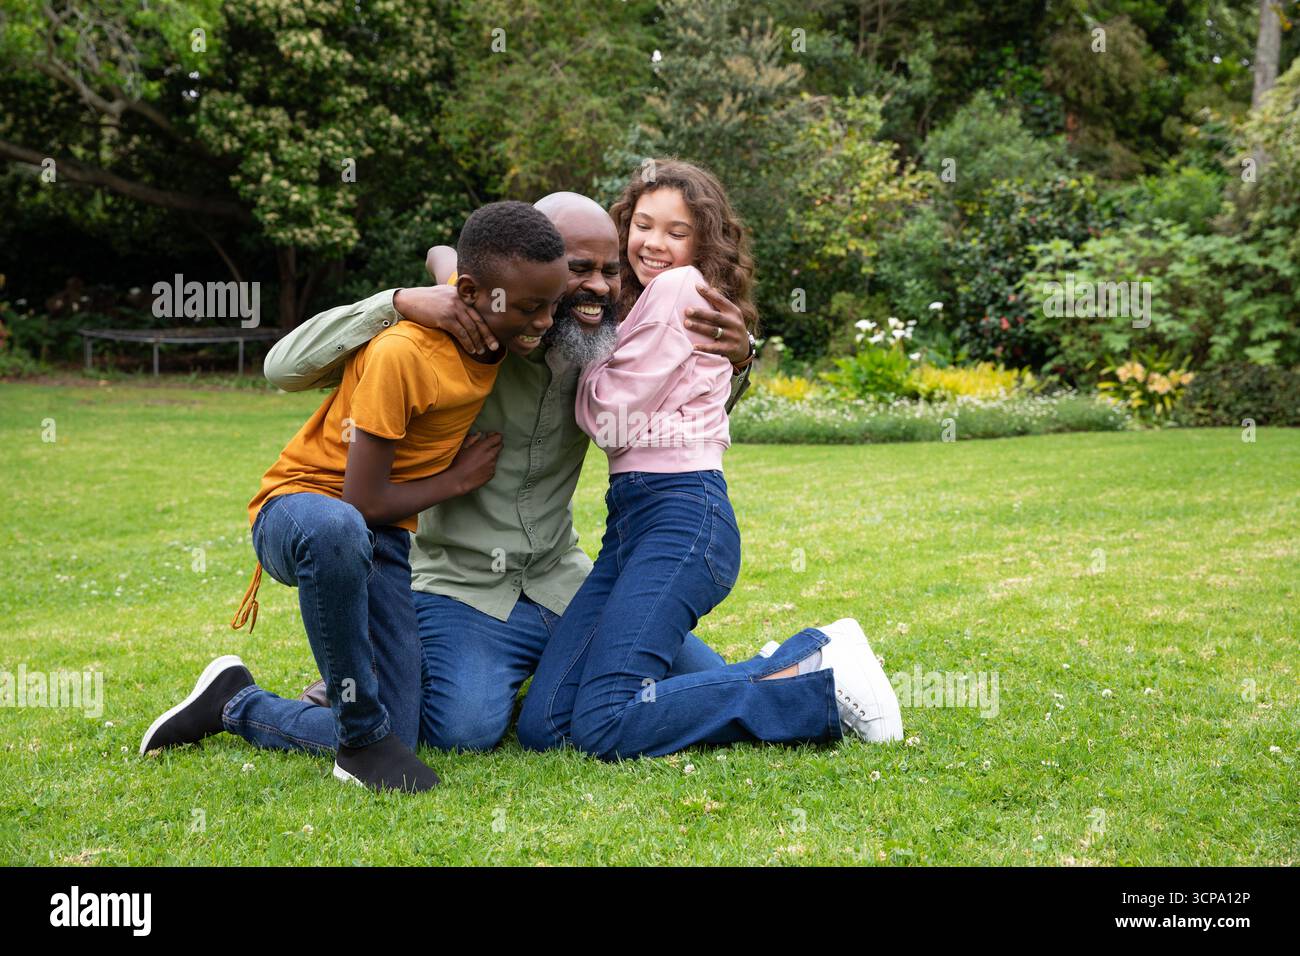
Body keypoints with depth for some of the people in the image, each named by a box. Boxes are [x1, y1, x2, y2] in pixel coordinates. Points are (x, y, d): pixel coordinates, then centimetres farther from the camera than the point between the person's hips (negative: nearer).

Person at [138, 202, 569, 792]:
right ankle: (363, 734, -28)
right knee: (337, 529, -48)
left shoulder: (493, 325, -5)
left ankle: (236, 705, 19)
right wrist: (459, 479, -11)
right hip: (300, 503, -7)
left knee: (395, 741, -5)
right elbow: (364, 501, -24)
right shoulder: (401, 355, -28)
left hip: (382, 541, 7)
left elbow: (444, 258, 21)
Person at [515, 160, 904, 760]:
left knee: (606, 725, -22)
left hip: (683, 514, -10)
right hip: (628, 518, 10)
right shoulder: (641, 303, 25)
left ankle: (827, 686, -10)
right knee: (543, 725, -3)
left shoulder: (683, 288, -4)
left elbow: (608, 412, -7)